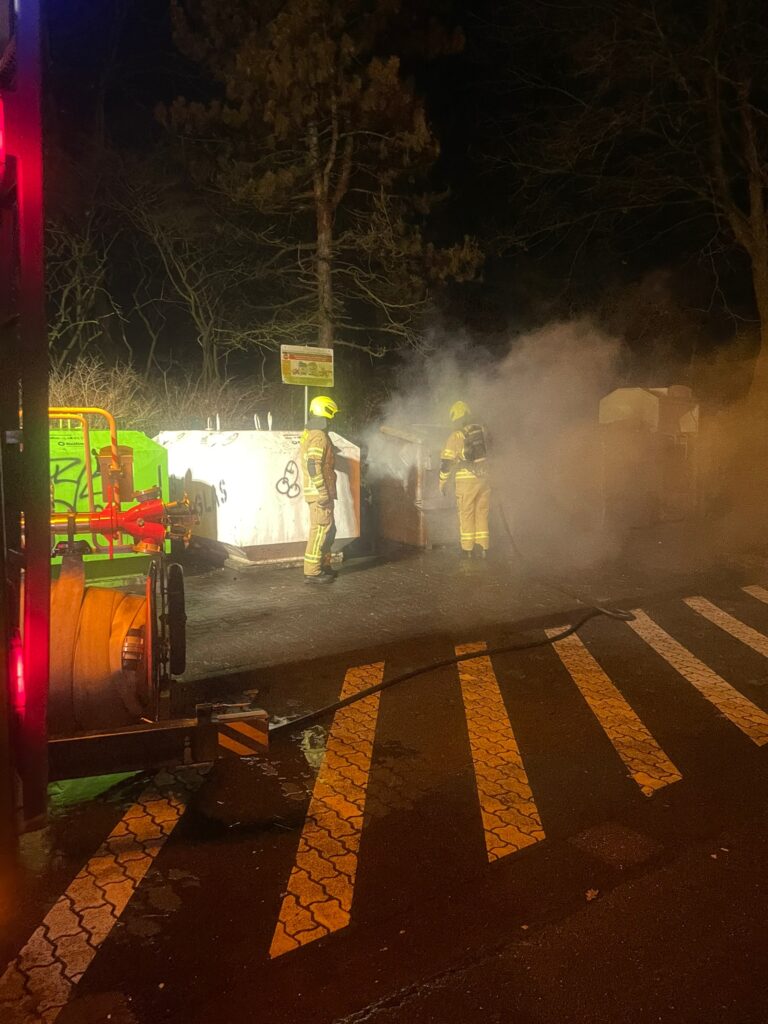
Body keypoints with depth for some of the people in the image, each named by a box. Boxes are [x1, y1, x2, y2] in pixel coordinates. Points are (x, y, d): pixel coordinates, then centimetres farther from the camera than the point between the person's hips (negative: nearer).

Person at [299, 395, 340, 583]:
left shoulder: (308, 433, 16)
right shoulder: (319, 436, -15)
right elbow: (313, 465, -23)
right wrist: (323, 491, -21)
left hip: (316, 492, 10)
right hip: (320, 493, -10)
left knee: (328, 530, 17)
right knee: (320, 530, -7)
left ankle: (324, 566, 25)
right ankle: (312, 572, -5)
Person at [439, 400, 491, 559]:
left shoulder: (456, 436, -9)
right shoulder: (482, 430, 4)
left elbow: (446, 462, -7)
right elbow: (488, 448, 20)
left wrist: (443, 483, 4)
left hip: (466, 480, -4)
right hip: (483, 479, 4)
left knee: (466, 515, 6)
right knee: (482, 514, 12)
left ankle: (467, 550, 9)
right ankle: (482, 548, 13)